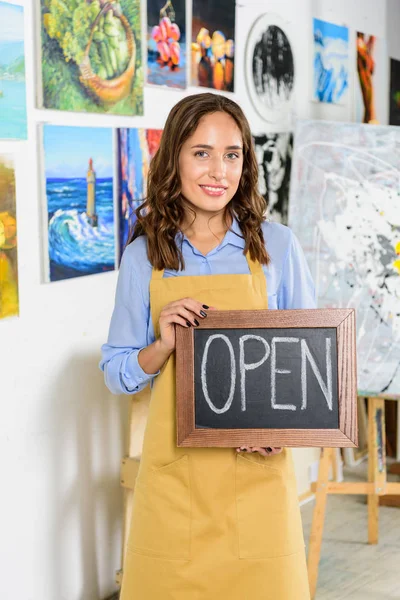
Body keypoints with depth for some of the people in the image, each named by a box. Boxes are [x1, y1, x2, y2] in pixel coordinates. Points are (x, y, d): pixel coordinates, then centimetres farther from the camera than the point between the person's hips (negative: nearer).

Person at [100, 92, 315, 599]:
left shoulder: (276, 245, 1)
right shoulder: (143, 255, 2)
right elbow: (116, 375, 6)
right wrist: (163, 346, -14)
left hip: (257, 467, 0)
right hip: (174, 467, 1)